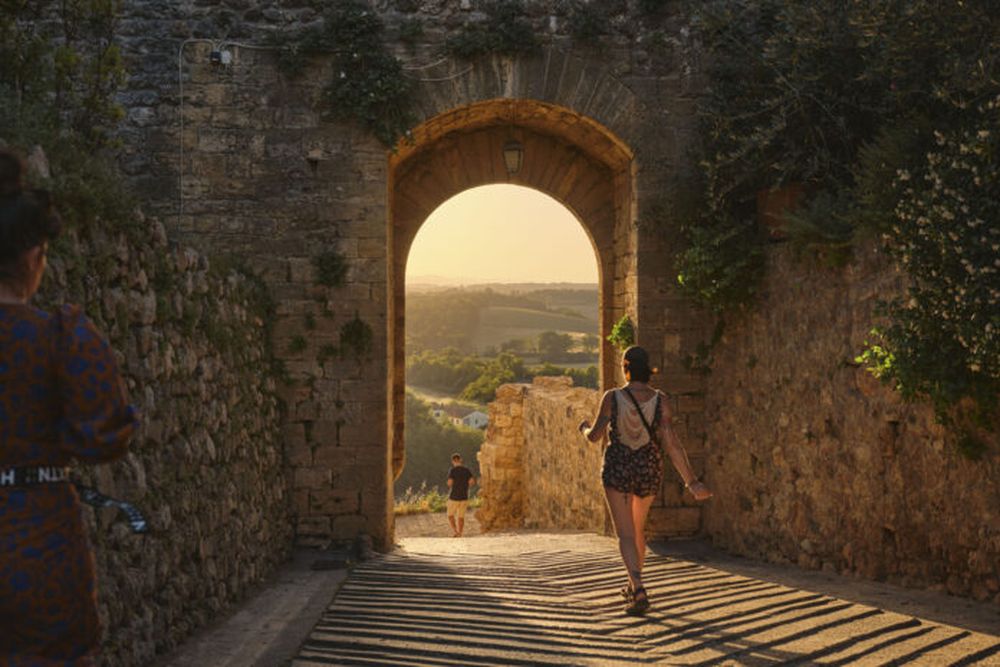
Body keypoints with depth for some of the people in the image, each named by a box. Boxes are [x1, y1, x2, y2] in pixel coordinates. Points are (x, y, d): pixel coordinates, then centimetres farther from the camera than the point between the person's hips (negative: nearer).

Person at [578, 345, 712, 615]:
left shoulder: (612, 397, -13)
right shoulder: (659, 400, -10)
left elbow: (595, 435, -4)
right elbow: (671, 444, -15)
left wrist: (584, 428, 21)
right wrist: (692, 482, -14)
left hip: (618, 469, -3)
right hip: (649, 470, 3)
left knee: (626, 535, -2)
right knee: (637, 528, 25)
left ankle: (639, 591, -23)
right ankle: (634, 585, 38)